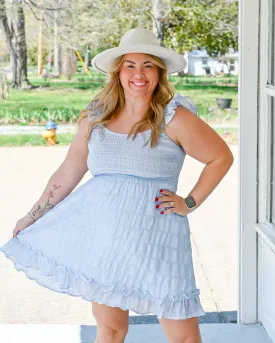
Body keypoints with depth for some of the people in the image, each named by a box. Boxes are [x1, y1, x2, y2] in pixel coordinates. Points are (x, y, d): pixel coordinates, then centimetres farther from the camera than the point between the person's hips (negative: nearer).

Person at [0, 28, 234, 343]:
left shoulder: (174, 118, -7)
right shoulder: (95, 118, 6)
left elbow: (221, 157, 1)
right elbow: (68, 172, 14)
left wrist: (190, 203, -3)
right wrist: (32, 217, 18)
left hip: (155, 237, -3)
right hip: (101, 233, 3)